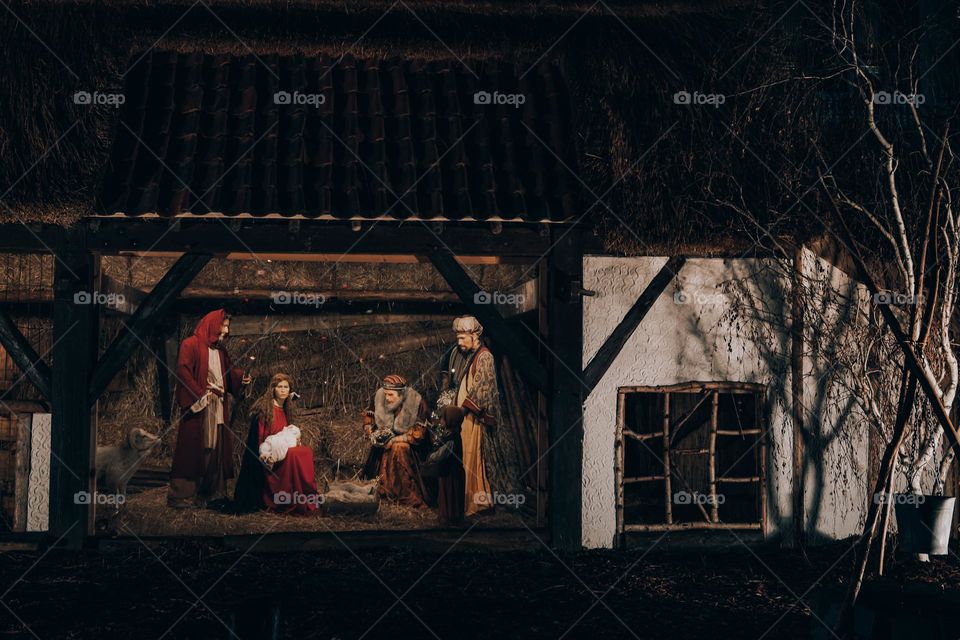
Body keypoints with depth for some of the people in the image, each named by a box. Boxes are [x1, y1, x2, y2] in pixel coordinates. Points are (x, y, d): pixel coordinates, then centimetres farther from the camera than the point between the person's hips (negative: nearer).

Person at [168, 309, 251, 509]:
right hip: (198, 406, -7)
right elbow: (183, 372, -13)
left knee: (216, 449, 5)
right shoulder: (190, 345, -5)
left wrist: (241, 378, 1)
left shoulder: (220, 349, 19)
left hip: (218, 407, 7)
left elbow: (228, 373, 22)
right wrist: (200, 395, -17)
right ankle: (182, 495, -3)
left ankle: (214, 494, 8)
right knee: (194, 450, -7)